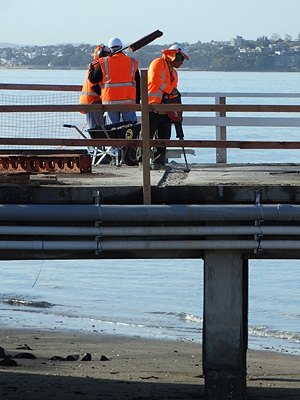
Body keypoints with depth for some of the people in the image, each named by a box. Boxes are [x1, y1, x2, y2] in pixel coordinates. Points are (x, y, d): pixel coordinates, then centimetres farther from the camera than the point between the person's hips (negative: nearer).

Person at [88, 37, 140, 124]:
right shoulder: (132, 62, 7)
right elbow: (138, 84, 9)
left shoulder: (104, 63, 1)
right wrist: (137, 101, 16)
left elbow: (93, 79, 5)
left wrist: (91, 69, 26)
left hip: (110, 101, -1)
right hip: (128, 101, 1)